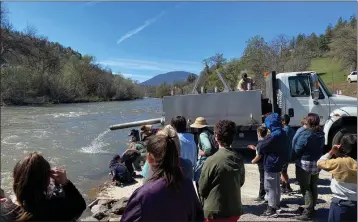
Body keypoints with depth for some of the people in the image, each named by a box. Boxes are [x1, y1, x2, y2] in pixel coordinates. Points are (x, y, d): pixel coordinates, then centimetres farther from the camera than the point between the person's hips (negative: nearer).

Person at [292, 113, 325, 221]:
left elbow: (297, 150, -15)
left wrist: (294, 157, 2)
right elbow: (321, 149, 11)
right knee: (313, 187, 17)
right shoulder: (321, 134, 2)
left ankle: (308, 212, 7)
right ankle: (311, 208, 29)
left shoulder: (305, 134, -22)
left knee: (305, 188, 2)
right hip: (317, 163, 8)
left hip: (305, 164, -7)